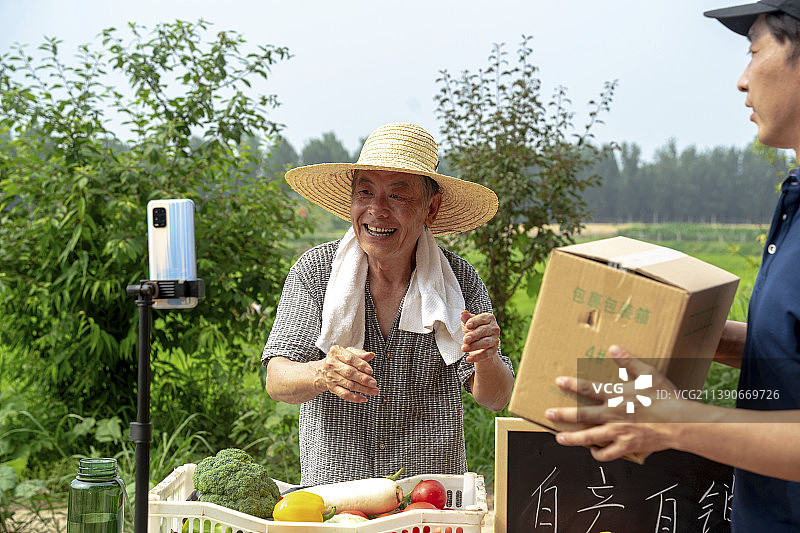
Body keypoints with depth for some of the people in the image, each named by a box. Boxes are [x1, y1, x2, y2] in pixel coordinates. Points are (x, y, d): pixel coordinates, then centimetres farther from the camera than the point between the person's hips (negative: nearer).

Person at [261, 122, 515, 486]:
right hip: (329, 490, 0)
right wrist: (321, 374, -28)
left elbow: (495, 400, -1)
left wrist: (485, 361, -23)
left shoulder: (459, 280, -1)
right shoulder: (315, 270, -2)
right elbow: (277, 381, -6)